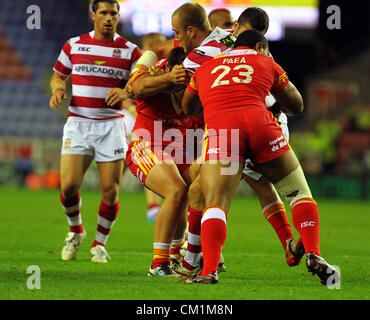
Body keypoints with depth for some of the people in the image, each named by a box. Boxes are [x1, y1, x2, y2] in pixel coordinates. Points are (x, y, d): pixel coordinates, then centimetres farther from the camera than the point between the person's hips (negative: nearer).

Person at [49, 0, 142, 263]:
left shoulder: (130, 51, 4)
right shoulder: (74, 45, 8)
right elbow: (58, 75, 18)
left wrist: (126, 92, -17)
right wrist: (58, 88, -5)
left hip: (111, 125, 0)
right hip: (78, 123, 0)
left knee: (110, 190, -5)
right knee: (69, 185, -12)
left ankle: (100, 244, 15)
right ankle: (76, 231, 17)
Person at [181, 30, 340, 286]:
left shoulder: (204, 68, 30)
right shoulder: (266, 64, 26)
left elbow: (187, 108, 44)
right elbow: (297, 106, 35)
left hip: (218, 128, 0)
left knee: (215, 205, -4)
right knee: (300, 193, 15)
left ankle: (209, 271, -24)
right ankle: (313, 256, 2)